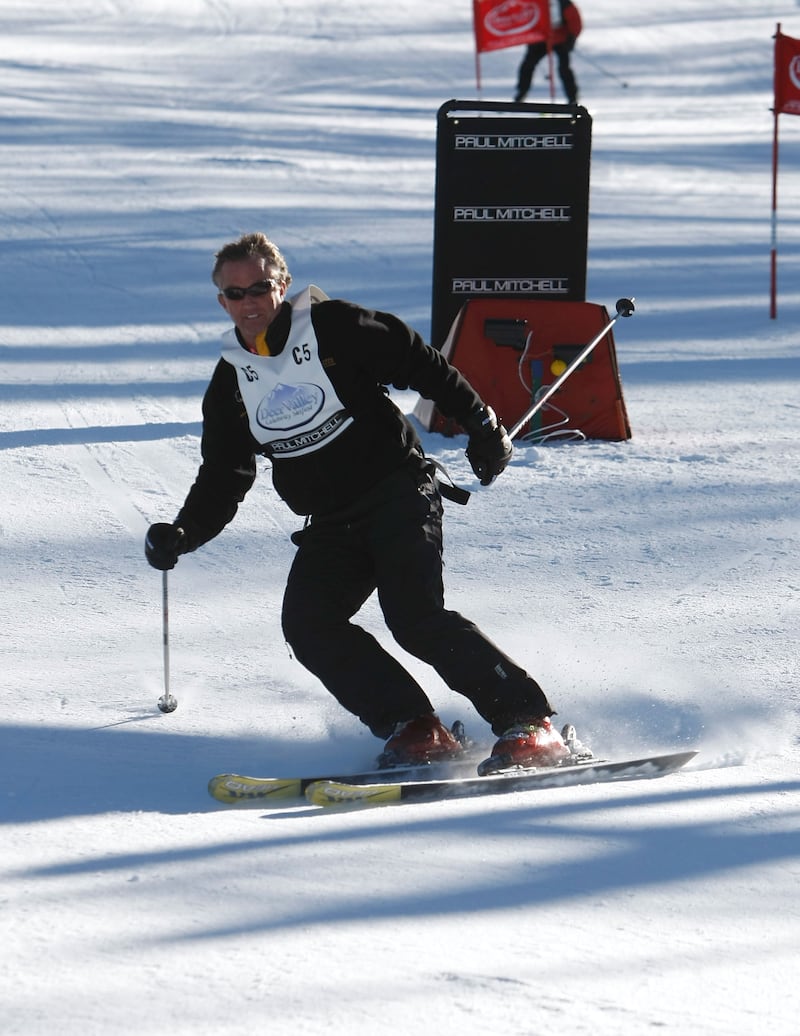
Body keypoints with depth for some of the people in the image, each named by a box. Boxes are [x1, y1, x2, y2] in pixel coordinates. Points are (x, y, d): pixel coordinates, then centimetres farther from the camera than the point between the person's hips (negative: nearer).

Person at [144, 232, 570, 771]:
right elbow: (222, 481, 11)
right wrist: (182, 534, -6)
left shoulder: (334, 328, -6)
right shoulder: (231, 382, 8)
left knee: (417, 618, -22)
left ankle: (528, 722, -17)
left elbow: (424, 366, -1)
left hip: (400, 497, -5)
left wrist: (482, 427, -5)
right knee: (308, 624, -18)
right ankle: (412, 729, -16)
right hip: (332, 528, 5)